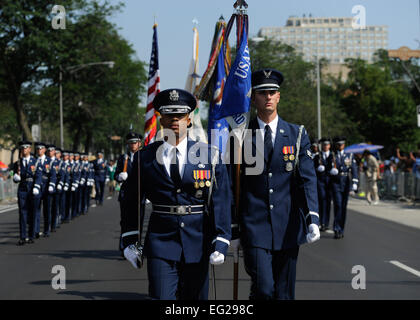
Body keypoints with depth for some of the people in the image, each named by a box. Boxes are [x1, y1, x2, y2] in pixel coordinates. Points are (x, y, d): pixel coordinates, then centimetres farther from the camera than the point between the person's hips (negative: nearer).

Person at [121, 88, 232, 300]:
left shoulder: (210, 156, 2)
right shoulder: (144, 158, 5)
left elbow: (221, 201, 0)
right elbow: (133, 201, 10)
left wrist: (220, 243, -7)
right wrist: (130, 241, 5)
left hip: (197, 244, 1)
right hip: (161, 244, -1)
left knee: (195, 298, 9)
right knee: (161, 298, -11)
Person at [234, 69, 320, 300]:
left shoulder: (297, 135, 6)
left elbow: (307, 179, -1)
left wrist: (312, 218, -15)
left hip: (287, 228, 2)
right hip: (254, 227, -1)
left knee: (284, 293, 7)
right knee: (263, 289, -14)